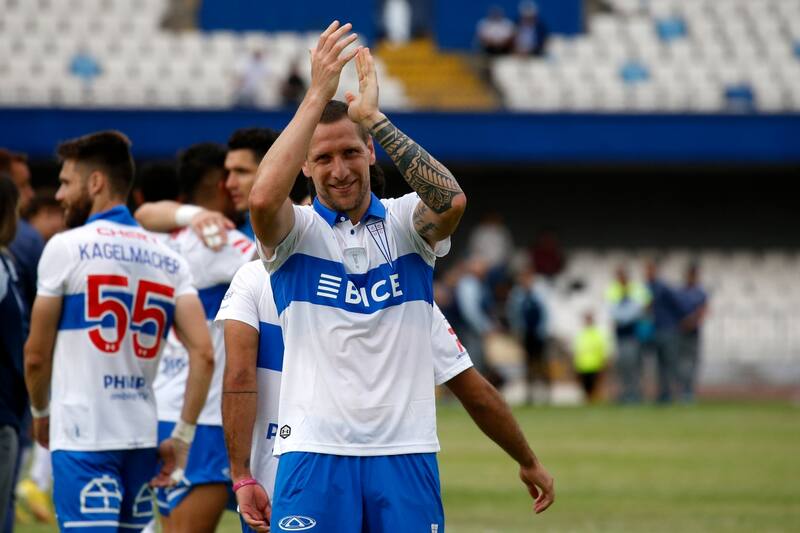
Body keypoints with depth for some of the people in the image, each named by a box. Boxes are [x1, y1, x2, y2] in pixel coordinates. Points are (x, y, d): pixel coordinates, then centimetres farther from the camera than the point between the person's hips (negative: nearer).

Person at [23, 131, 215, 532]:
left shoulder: (67, 247, -4)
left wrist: (41, 414, 18)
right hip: (142, 436, 6)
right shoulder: (169, 258, 11)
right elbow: (203, 353, 0)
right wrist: (182, 436, 4)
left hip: (82, 437, -6)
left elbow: (37, 355, 0)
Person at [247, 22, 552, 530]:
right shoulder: (296, 231, 4)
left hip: (405, 454, 1)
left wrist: (374, 117, -17)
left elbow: (452, 201, -15)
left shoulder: (406, 222, 8)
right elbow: (263, 198, -20)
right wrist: (318, 96, -18)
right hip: (314, 450, -1)